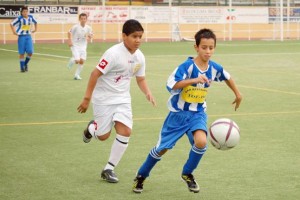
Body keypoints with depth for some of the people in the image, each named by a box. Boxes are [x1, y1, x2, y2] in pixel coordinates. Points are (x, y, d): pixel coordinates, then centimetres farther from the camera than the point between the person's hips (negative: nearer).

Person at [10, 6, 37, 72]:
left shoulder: (31, 17, 2)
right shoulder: (19, 18, -10)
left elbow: (35, 22, 23)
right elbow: (12, 24, -1)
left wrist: (35, 29, 14)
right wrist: (14, 31, -5)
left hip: (28, 36, 4)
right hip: (21, 36, -4)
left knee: (30, 52, -5)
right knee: (22, 53, -1)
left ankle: (25, 64, 20)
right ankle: (22, 67, 10)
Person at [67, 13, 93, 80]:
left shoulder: (88, 28, -3)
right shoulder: (76, 27, -13)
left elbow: (91, 35, 10)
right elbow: (69, 33, -2)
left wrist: (89, 36, -14)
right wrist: (70, 41, -14)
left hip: (83, 47, 4)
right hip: (75, 46, -4)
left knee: (82, 61, -6)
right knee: (77, 60, -15)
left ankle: (77, 75, 10)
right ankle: (72, 60, 22)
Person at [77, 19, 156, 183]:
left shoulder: (139, 57, -3)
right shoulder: (114, 53, -23)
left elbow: (140, 79, 12)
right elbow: (95, 74, -20)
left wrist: (147, 93, -8)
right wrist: (87, 98, -19)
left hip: (123, 99, 5)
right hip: (103, 98, -5)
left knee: (125, 131, -10)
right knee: (103, 136, 2)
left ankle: (109, 169, 4)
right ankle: (92, 127, 41)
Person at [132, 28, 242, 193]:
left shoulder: (214, 68, -7)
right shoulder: (187, 66, -22)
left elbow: (227, 77, 15)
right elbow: (171, 85, -35)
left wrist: (237, 94, 25)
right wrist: (195, 80, -43)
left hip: (198, 113, 3)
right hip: (178, 113, -3)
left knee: (201, 142, -24)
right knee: (162, 148, 5)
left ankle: (187, 174, 3)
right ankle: (141, 176, 30)